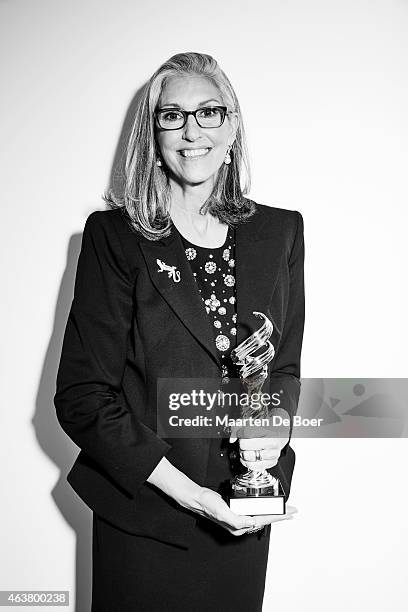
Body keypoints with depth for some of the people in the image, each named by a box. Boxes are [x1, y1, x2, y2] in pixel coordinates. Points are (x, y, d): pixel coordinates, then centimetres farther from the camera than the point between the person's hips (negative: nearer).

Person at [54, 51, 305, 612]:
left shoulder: (280, 231, 1)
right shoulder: (115, 235, -9)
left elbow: (286, 363, 10)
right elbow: (80, 395, -12)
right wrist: (187, 492, -19)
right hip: (143, 513, -3)